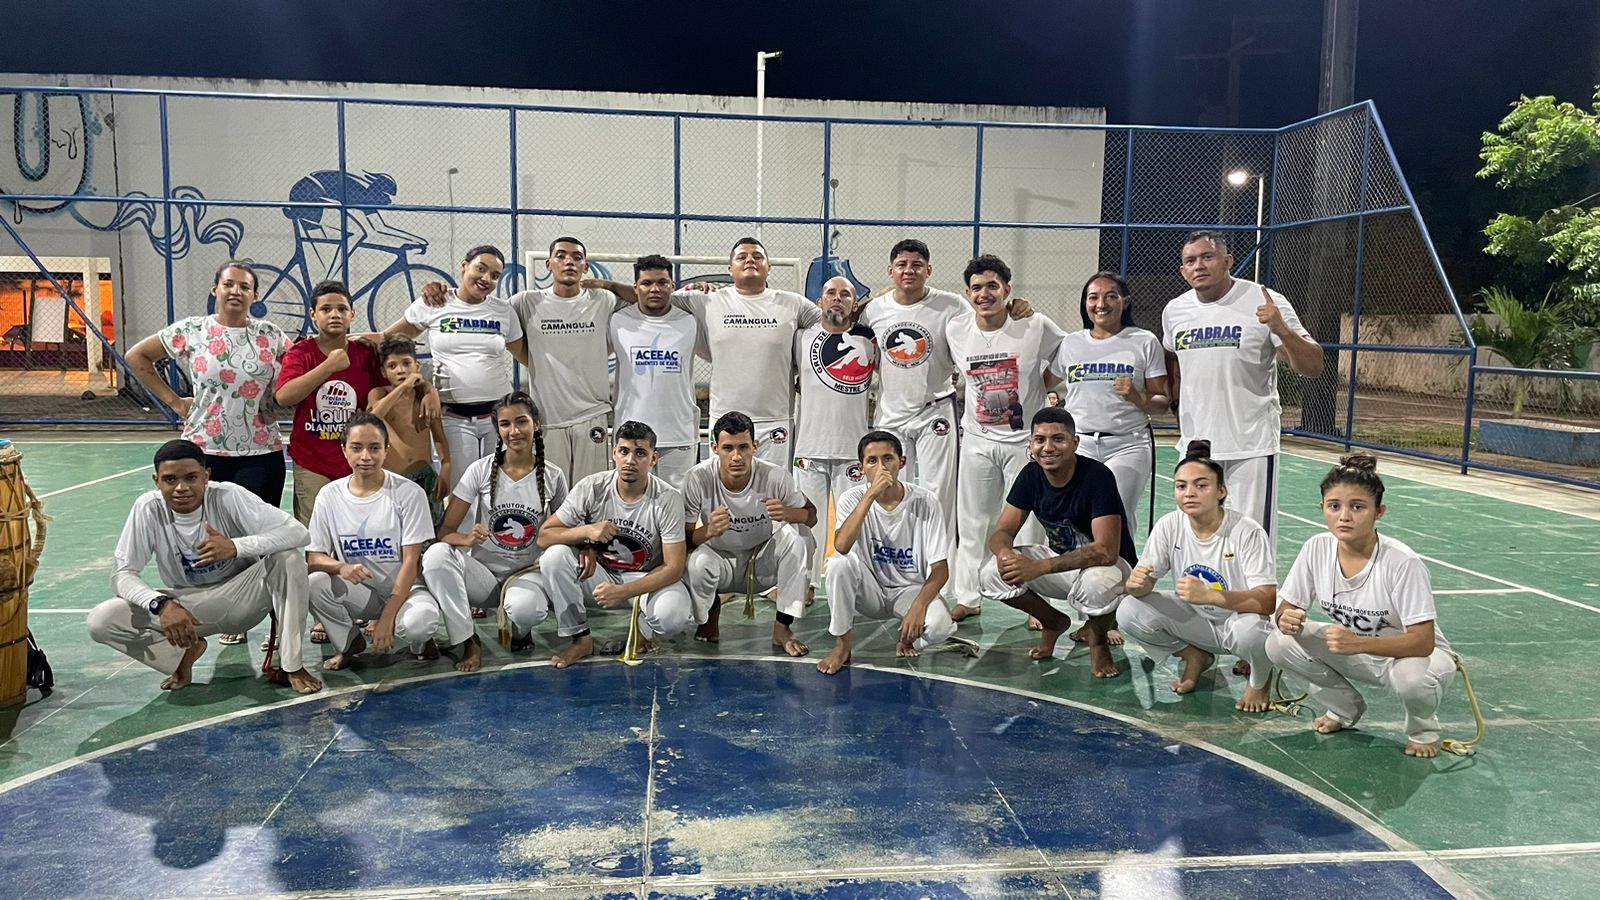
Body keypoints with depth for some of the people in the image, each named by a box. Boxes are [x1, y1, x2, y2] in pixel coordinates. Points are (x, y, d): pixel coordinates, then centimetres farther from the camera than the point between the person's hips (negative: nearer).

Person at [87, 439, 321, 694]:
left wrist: (235, 546, -42)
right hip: (185, 606, 2)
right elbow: (121, 574, -14)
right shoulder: (148, 508, -16)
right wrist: (162, 604, -34)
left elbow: (298, 532, -27)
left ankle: (291, 664, -17)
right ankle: (186, 649, 5)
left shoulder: (228, 496, -21)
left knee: (289, 557, -30)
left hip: (240, 600, -2)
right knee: (100, 621, -20)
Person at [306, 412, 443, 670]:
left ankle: (419, 641, 3)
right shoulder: (329, 495, -1)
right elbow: (314, 557, -2)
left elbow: (411, 560, -12)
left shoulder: (408, 492, -10)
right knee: (314, 583, -27)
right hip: (358, 592, 4)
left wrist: (387, 617, -18)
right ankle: (349, 642, 2)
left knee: (421, 620, -37)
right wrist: (341, 567, -26)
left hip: (403, 590, -3)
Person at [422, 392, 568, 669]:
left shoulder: (553, 477, -2)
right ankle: (469, 642, -16)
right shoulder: (481, 471, -6)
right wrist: (467, 539, -30)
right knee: (436, 554, -31)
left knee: (525, 610, -37)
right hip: (483, 572, 1)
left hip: (527, 573, -1)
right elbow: (445, 531, -6)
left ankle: (520, 634, 4)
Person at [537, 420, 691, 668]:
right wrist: (586, 531, -30)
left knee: (674, 614, -35)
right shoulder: (591, 488, -14)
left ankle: (644, 634, 4)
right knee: (555, 555, -25)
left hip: (648, 579, -2)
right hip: (600, 572, 3)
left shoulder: (668, 499, -19)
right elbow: (544, 536, -11)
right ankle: (580, 638, -9)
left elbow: (674, 567, -20)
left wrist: (623, 591, -32)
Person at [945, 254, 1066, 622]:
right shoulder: (956, 331, -3)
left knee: (1030, 525, 3)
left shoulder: (1036, 326, -13)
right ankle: (968, 597, 24)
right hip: (977, 439, 3)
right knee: (972, 522, 10)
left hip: (1025, 438, -3)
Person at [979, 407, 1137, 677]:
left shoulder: (1097, 475, -26)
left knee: (1095, 585, -40)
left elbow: (1106, 552, -33)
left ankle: (1098, 640, -3)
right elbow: (1002, 532, -6)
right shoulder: (1031, 475, -8)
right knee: (992, 575, -17)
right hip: (1059, 558, 5)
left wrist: (1039, 568, -42)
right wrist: (1004, 553, -33)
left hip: (1110, 565, -5)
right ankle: (1054, 623, 11)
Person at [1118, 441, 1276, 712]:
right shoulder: (1169, 526, -12)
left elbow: (1268, 601, -29)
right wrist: (1136, 583, -35)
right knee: (1129, 611, -18)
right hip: (1195, 619, 4)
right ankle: (1196, 658, 10)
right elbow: (1144, 584, -9)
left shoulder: (1247, 532, -23)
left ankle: (1260, 681, 1)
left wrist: (1210, 595, -44)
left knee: (1249, 629, -38)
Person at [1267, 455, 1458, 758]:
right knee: (1279, 644, -19)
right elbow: (1287, 608, -7)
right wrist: (1287, 619, -32)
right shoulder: (1317, 549, -16)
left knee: (1411, 677, -38)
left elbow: (1422, 642, -29)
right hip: (1353, 651, 4)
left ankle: (1423, 728, 1)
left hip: (1413, 654, -4)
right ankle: (1345, 709, 9)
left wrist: (1359, 643, -43)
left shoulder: (1402, 562, -29)